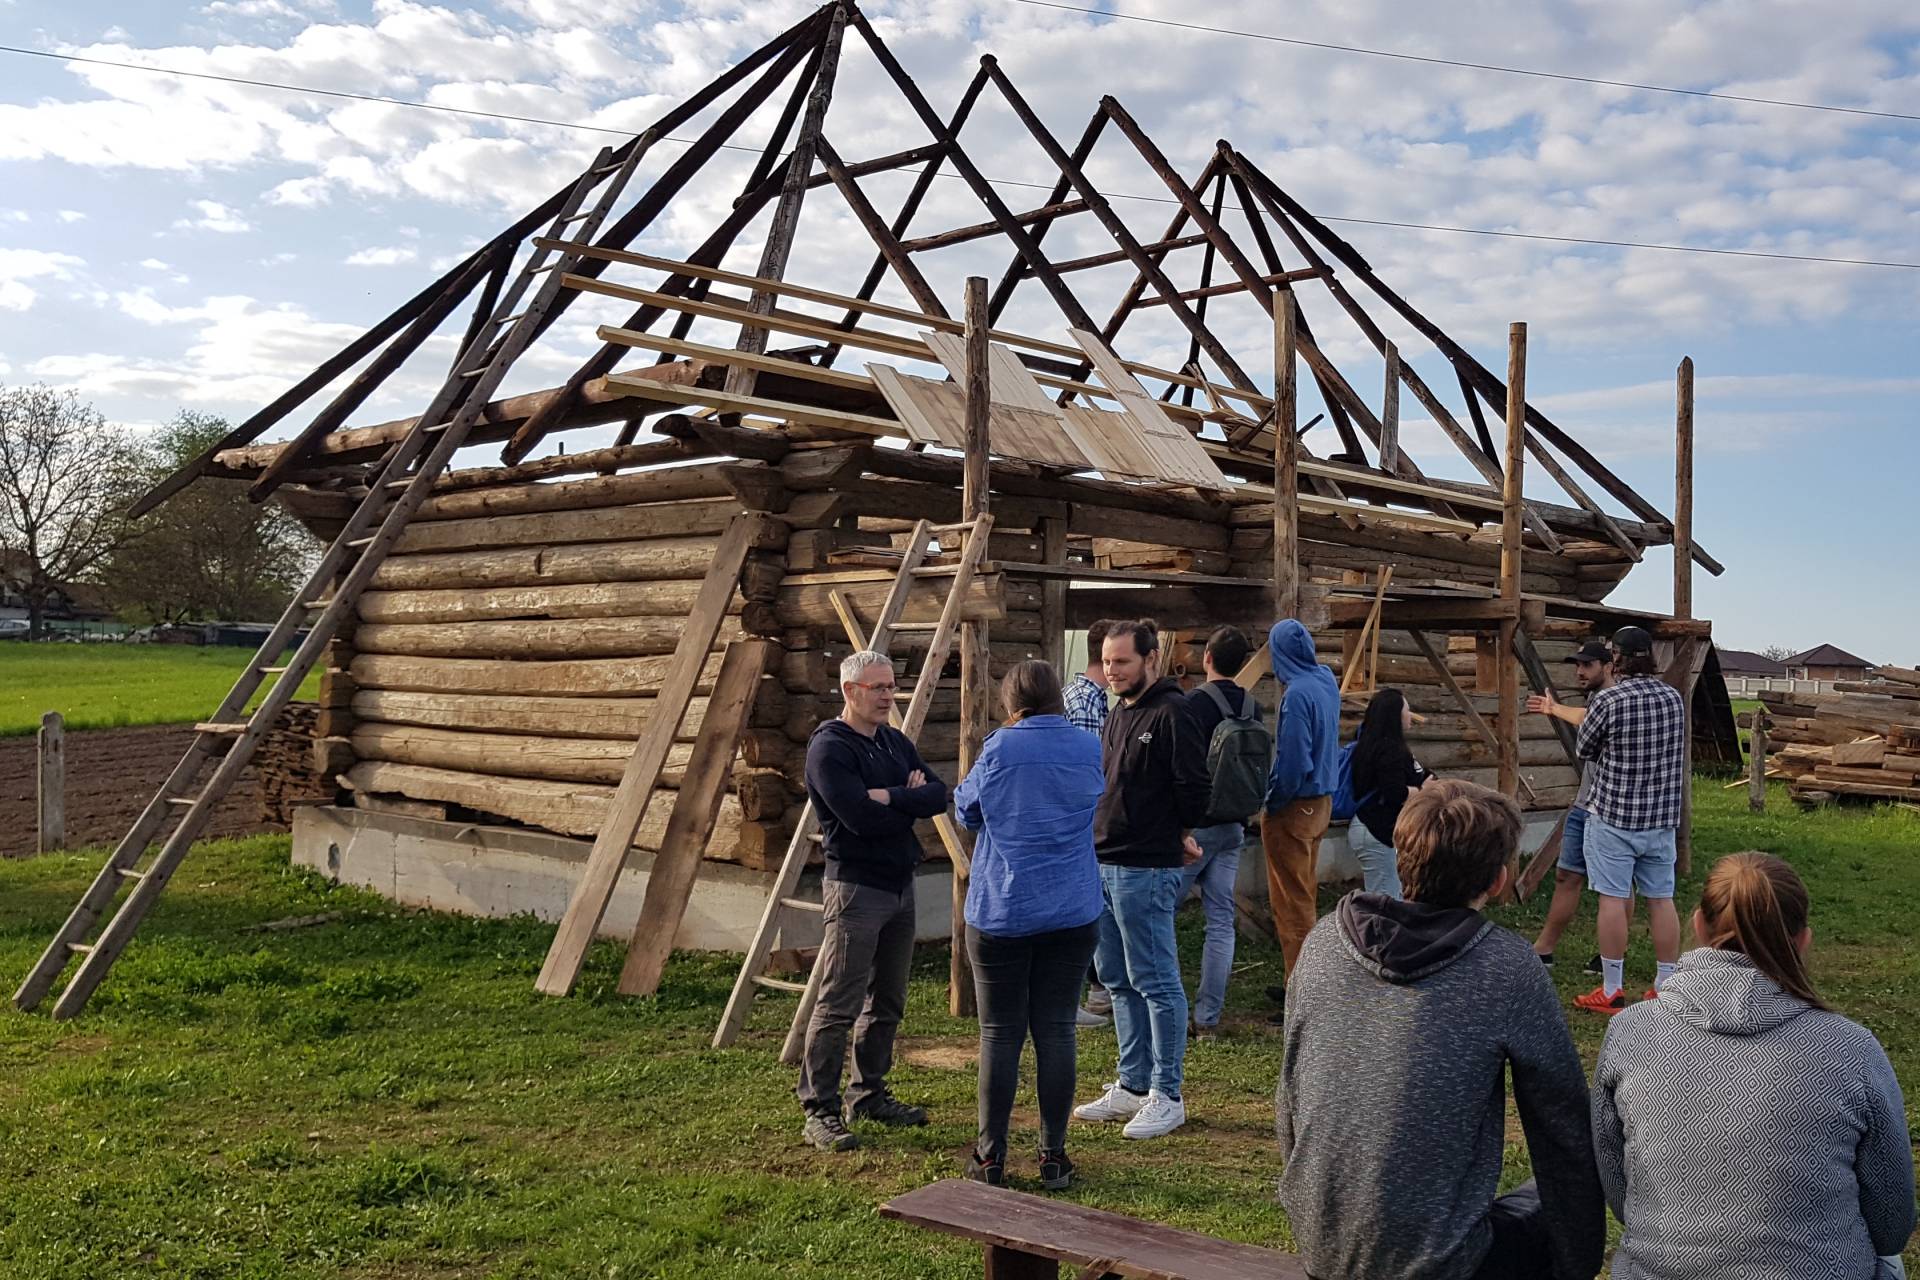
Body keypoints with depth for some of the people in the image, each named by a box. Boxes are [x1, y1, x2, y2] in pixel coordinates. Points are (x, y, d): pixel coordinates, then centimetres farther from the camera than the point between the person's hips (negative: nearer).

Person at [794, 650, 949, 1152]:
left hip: (900, 885, 9)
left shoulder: (894, 742, 13)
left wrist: (892, 797, -15)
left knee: (887, 1002, 15)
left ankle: (869, 1093, 28)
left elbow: (938, 794, 3)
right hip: (855, 888, -8)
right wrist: (912, 800, -7)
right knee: (838, 1006, -6)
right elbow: (862, 818, -23)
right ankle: (818, 1111, 1)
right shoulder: (829, 747, -12)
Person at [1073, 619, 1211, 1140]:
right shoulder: (1118, 715, 15)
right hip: (1103, 865, 10)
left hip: (1146, 870, -9)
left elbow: (1194, 785, -17)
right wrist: (1102, 838, 15)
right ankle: (1133, 1085, 26)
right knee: (1119, 981, 15)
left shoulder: (1171, 713, -14)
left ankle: (1166, 1096, 9)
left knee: (1155, 983, -1)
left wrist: (1179, 834, -1)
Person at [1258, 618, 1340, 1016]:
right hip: (1322, 801, 9)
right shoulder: (1327, 682, 4)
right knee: (1304, 896, 19)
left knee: (1292, 903, -1)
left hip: (1294, 808, -9)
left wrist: (1271, 804, -11)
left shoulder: (1298, 694, -23)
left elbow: (1293, 761, -24)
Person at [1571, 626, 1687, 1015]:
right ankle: (1665, 987, 19)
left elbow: (1583, 749, -1)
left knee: (1613, 899, 0)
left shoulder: (1608, 700, -15)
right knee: (1661, 899, 11)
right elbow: (1677, 752, 15)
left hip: (1613, 816, -5)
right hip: (1662, 818, 5)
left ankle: (1611, 992, 6)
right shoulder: (1675, 698, 3)